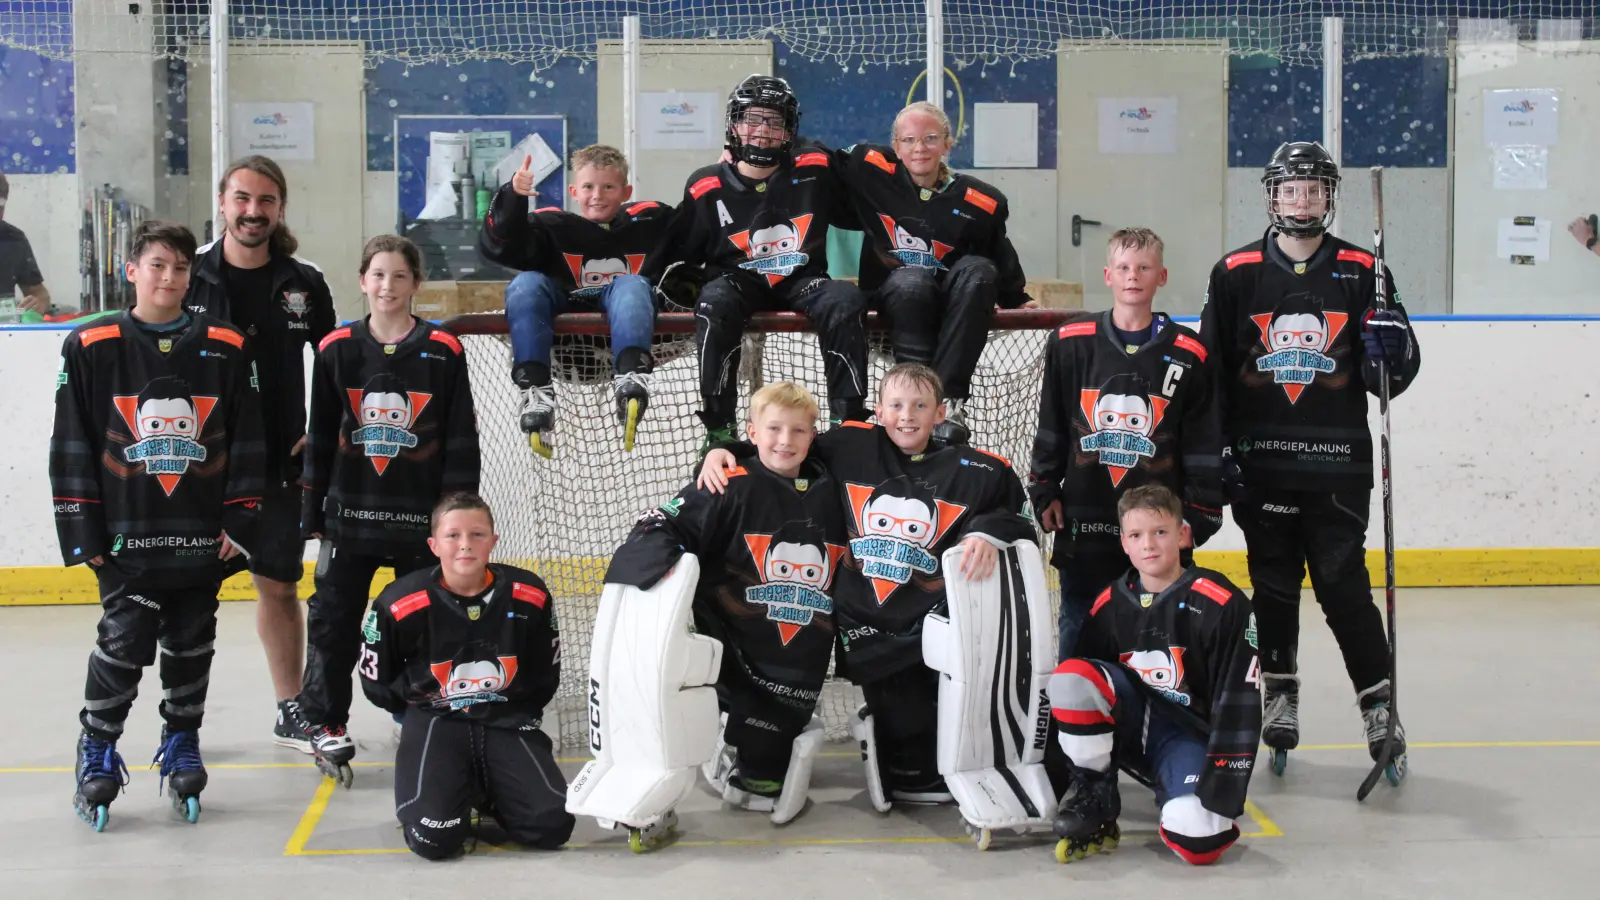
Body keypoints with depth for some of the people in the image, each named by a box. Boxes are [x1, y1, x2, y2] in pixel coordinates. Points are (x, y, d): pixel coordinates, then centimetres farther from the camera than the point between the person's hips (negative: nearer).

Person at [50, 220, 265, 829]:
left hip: (202, 538, 2)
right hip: (126, 538, -2)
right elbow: (71, 446, 0)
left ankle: (182, 745, 29)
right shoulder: (91, 347, -1)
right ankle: (97, 750, 16)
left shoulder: (226, 349, 3)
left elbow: (247, 442, 5)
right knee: (124, 643, -3)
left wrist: (239, 521, 0)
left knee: (192, 647, 11)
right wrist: (82, 531, -4)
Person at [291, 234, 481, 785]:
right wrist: (311, 514, 5)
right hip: (351, 513, 1)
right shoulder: (337, 349, 2)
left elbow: (460, 441, -1)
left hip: (421, 515, -1)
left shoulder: (444, 351, -3)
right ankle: (323, 722, 15)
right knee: (333, 620, 4)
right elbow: (320, 437, 7)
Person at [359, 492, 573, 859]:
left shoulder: (530, 596, -6)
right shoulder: (400, 604, -12)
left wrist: (518, 715, 7)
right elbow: (376, 683, 5)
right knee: (436, 838, -26)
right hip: (433, 722, -2)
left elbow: (546, 676, 11)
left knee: (553, 825, -17)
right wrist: (422, 713, 7)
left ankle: (489, 795, 15)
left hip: (508, 721, 2)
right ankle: (454, 792, 11)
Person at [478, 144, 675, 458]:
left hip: (624, 319, -1)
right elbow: (499, 246, -10)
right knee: (526, 284, -23)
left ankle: (631, 377, -53)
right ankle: (534, 390, -37)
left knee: (632, 284, -29)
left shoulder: (651, 221, 6)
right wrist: (513, 196, -24)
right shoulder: (554, 225, 3)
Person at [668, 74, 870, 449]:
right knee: (714, 303, -34)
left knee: (845, 301, -29)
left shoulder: (814, 170, 3)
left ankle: (848, 419, -21)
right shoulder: (707, 187, 3)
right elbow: (681, 252, 14)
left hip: (802, 281, 1)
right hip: (739, 281, -1)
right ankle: (719, 428, -27)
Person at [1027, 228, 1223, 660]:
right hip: (1083, 524, 1)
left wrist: (1199, 513, 2)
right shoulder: (1070, 344, 1)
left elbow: (1204, 444, 3)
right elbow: (1050, 427, 9)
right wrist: (1044, 491, 7)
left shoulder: (1188, 355, -1)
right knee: (1078, 628, 10)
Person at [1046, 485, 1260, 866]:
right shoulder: (1110, 604, -1)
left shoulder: (1222, 604, -15)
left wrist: (1220, 793, -22)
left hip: (1190, 736, -4)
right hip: (1131, 725, 4)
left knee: (1197, 841, -32)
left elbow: (1238, 705, -16)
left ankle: (1178, 795, 5)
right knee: (1070, 677, -26)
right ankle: (1094, 796, -8)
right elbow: (1077, 691, 5)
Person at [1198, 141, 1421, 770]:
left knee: (1344, 586, -3)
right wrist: (1218, 447, -3)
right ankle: (1280, 693, 23)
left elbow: (1393, 375, 7)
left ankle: (1378, 701, 7)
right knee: (1273, 585, 10)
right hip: (1261, 461, 1)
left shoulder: (1362, 272, 4)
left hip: (1336, 463, -1)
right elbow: (1210, 369, 4)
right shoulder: (1236, 273, 4)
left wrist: (1389, 351, -17)